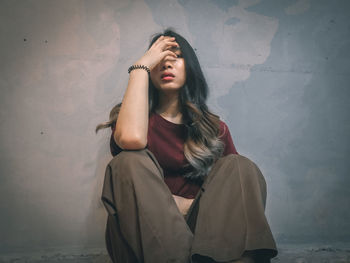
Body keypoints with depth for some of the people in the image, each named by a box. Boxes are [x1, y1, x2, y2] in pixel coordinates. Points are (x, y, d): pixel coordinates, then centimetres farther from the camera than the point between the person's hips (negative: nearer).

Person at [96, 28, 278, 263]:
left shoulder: (215, 127, 13)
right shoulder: (134, 116, 4)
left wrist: (189, 204, -11)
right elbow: (132, 138, -22)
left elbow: (238, 185, 8)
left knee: (241, 166, -16)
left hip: (200, 230, 2)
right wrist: (141, 65, -12)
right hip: (144, 239, -2)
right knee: (130, 162, -25)